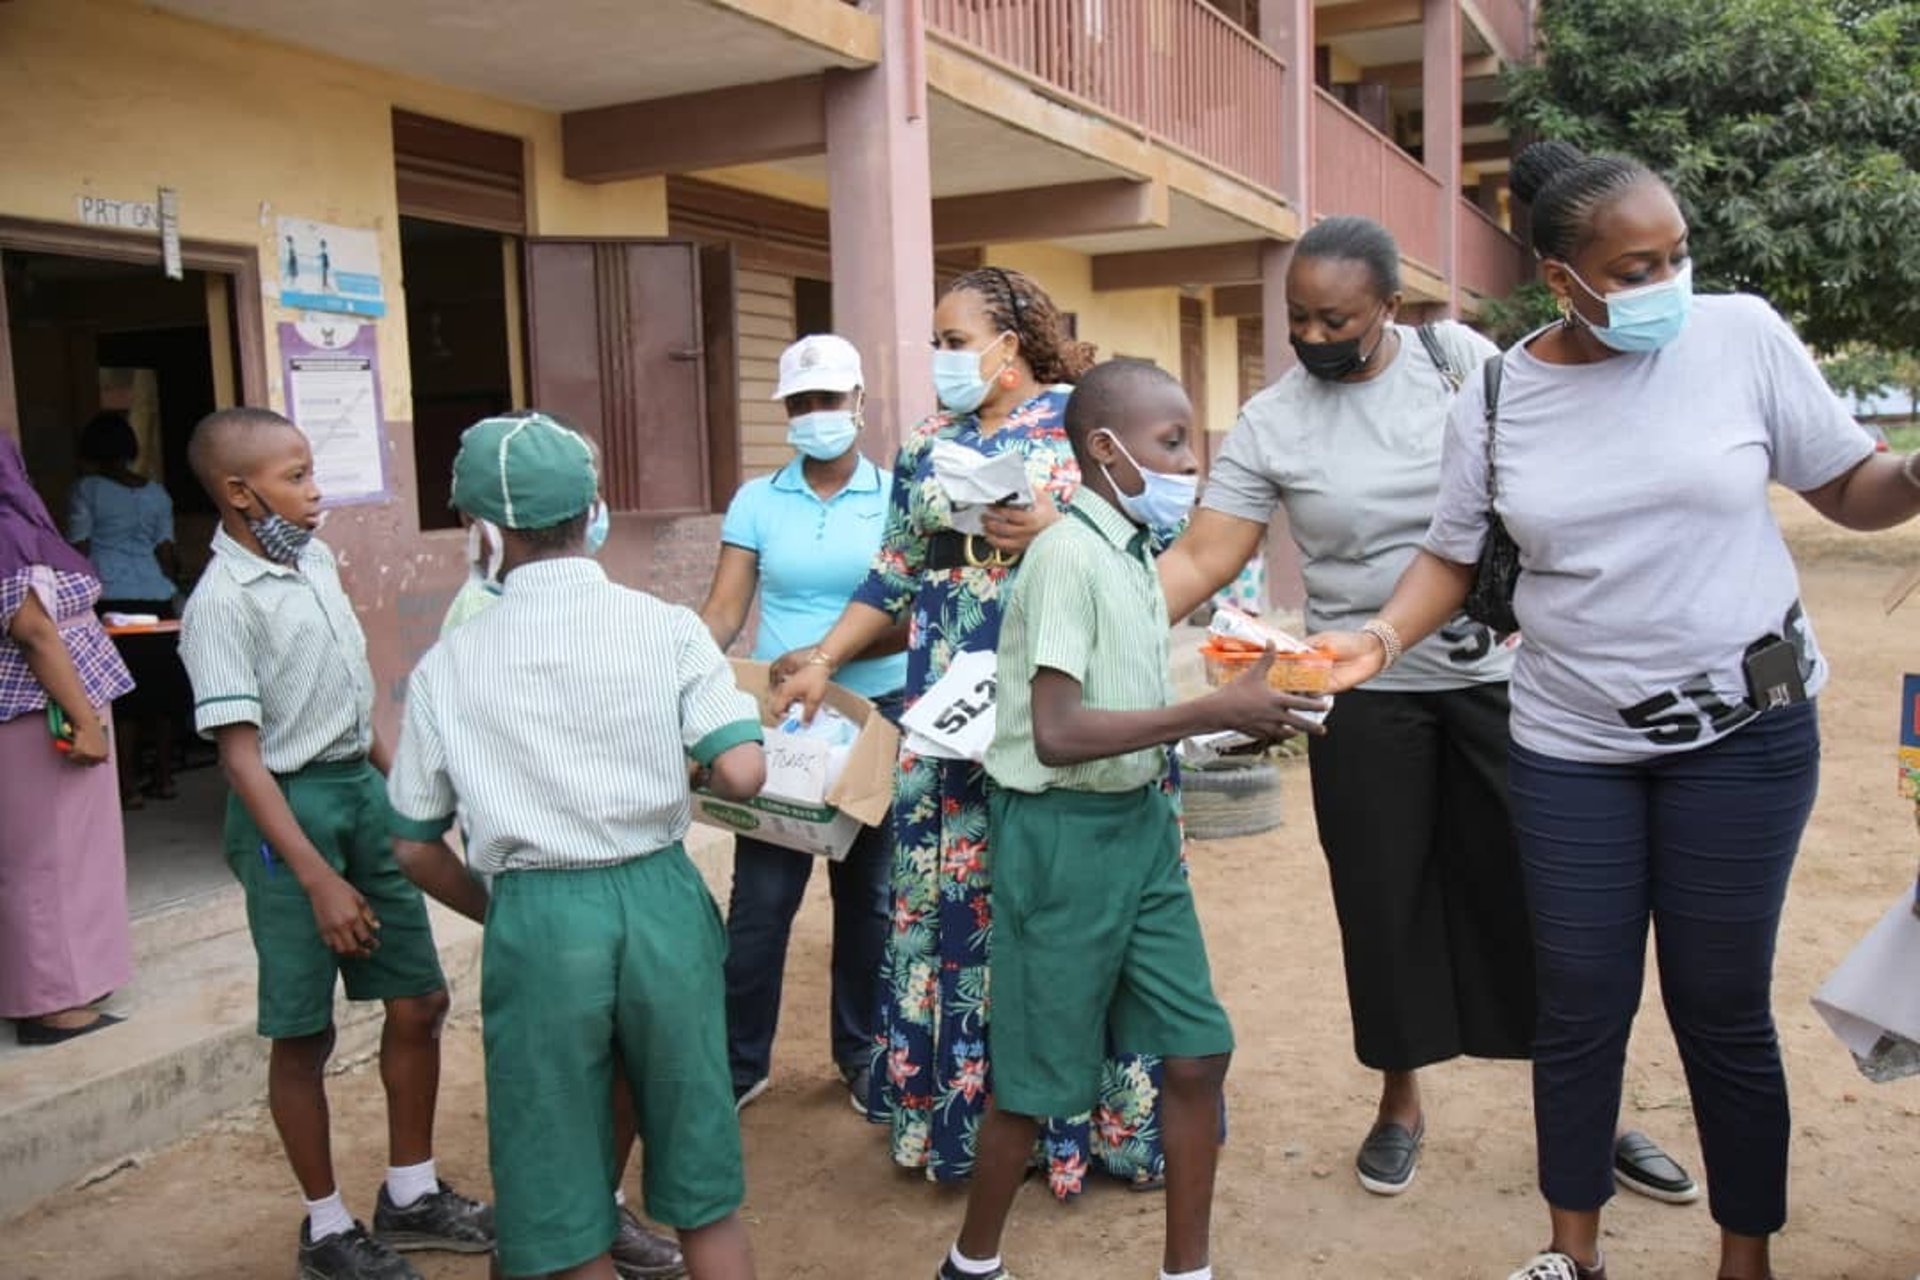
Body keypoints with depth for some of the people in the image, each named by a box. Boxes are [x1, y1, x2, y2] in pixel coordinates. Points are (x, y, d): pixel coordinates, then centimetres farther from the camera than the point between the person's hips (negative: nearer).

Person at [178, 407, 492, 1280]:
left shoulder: (316, 559, 6)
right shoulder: (222, 604, -17)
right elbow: (242, 757, -19)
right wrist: (318, 879, -22)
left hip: (364, 790, 8)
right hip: (290, 808, -7)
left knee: (420, 999, 12)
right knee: (305, 1031, 6)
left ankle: (410, 1196, 30)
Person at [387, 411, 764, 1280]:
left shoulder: (447, 667, 0)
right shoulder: (666, 627, -3)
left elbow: (415, 849, 6)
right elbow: (743, 775, -12)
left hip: (537, 921, 0)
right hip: (660, 900, 1)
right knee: (704, 1190, 18)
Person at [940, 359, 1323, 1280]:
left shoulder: (1136, 552, 8)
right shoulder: (1067, 556, -19)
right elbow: (1058, 734, -26)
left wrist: (1236, 717, 1)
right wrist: (1217, 710, -23)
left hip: (1140, 822, 8)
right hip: (1065, 833, -8)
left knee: (1197, 1051, 10)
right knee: (1038, 1076, 7)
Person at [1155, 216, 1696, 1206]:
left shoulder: (1460, 358, -2)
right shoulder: (1269, 423, -5)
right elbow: (1201, 558, -9)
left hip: (1497, 671, 1)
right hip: (1365, 696, 0)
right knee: (1385, 897, 8)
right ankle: (1400, 1099, 29)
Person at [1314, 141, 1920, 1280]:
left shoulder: (1743, 335, -7)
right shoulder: (1498, 396, -3)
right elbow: (1452, 557, 5)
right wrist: (1378, 640, -12)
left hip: (1744, 731, -1)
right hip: (1570, 745, 1)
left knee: (1723, 1006, 7)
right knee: (1581, 1005, 10)